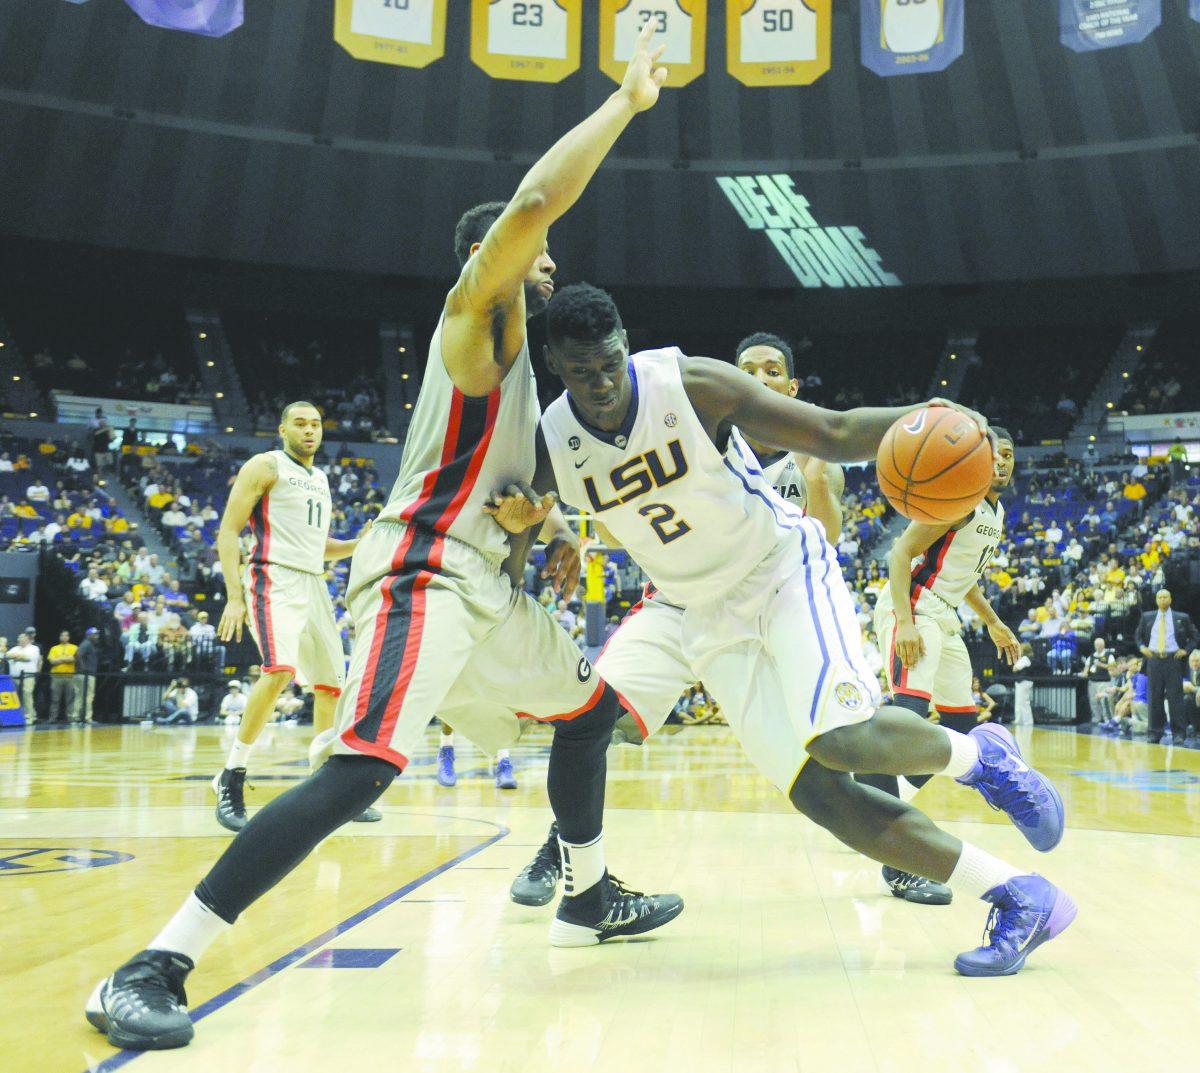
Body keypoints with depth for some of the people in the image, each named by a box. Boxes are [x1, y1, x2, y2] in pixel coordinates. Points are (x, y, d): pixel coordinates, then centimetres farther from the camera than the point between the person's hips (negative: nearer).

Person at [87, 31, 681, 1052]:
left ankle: (589, 899, 36)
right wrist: (625, 101, -12)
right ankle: (152, 969, -18)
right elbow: (534, 202, -22)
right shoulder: (478, 312, -4)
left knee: (591, 709, 21)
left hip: (488, 584, 11)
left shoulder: (512, 350, 22)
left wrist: (557, 531, 15)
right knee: (357, 771, -24)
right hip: (424, 576, -11)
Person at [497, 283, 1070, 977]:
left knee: (843, 741, -25)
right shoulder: (549, 445, -10)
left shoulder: (692, 385, -20)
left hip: (784, 571, -4)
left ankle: (981, 755, 6)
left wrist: (917, 420, -37)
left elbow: (834, 434, -18)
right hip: (695, 606, 4)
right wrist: (513, 520, -23)